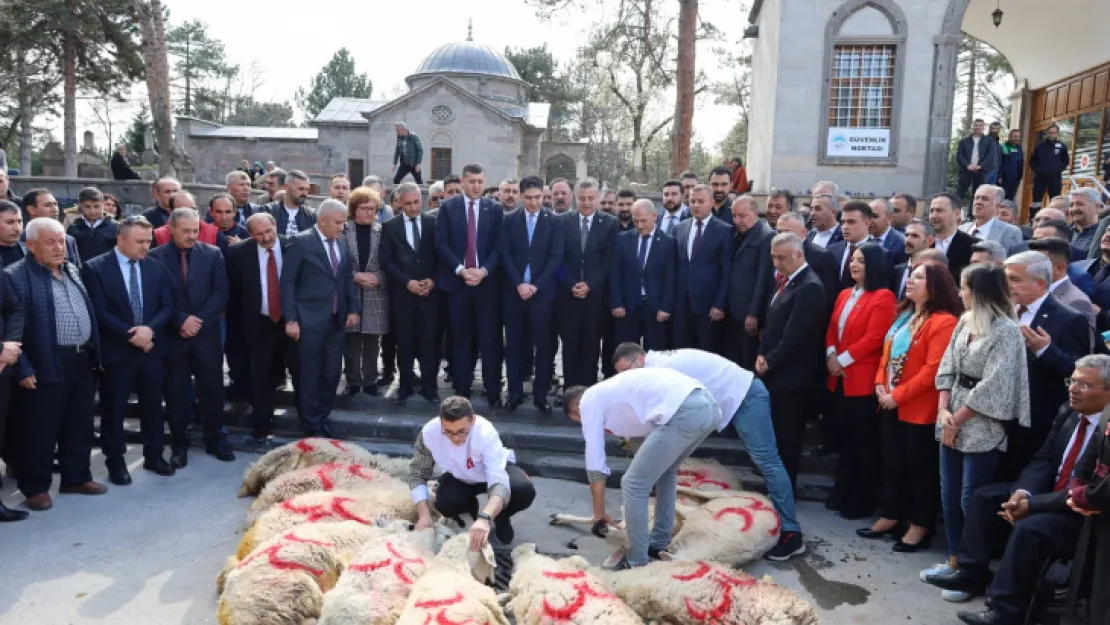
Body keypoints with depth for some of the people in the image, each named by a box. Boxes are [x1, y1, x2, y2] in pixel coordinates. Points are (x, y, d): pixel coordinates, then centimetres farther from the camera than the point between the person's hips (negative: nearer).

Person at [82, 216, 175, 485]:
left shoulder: (157, 268, 5)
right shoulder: (96, 268, -6)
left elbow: (167, 306, 3)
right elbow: (98, 311, -12)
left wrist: (150, 329, -15)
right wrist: (130, 335, -17)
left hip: (152, 347, 4)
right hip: (116, 350, -3)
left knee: (153, 405, 12)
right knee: (113, 408, 6)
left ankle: (154, 455, 25)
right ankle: (115, 462, 18)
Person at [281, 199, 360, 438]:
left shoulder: (342, 245, 8)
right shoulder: (301, 242, -9)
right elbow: (287, 282, -10)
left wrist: (353, 309, 8)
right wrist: (290, 319, -13)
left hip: (336, 320, 5)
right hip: (310, 320, -5)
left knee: (332, 374, 10)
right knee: (310, 375, 5)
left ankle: (323, 418, 27)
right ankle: (312, 425, 19)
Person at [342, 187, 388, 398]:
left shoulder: (382, 231, 4)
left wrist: (377, 278, -12)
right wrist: (355, 276, -14)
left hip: (375, 294, 1)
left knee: (372, 339, 7)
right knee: (351, 340, 5)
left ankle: (370, 380, 18)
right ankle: (353, 381, 16)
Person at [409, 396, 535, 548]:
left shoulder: (485, 433, -40)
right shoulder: (429, 433, -31)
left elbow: (499, 483, -49)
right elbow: (417, 474, -17)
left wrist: (484, 518, -67)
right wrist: (424, 515, -30)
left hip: (496, 469, -2)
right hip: (460, 477, 2)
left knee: (524, 491, -31)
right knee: (445, 504, -29)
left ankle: (501, 517, 5)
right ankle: (470, 508, 10)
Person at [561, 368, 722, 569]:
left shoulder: (589, 400, 12)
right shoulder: (614, 391, 36)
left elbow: (596, 465, 11)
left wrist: (599, 513, 25)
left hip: (683, 413, -9)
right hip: (708, 405, 10)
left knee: (633, 485, 4)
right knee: (665, 471, 32)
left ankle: (636, 562, 15)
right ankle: (659, 544, 39)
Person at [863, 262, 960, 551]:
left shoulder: (943, 322, -16)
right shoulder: (903, 315, 13)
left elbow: (932, 370, -21)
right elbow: (887, 353, 16)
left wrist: (898, 395, -19)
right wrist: (880, 384, 0)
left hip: (919, 409, -8)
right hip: (890, 405, 8)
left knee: (920, 468, 6)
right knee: (892, 463, 17)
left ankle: (920, 526, 18)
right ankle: (891, 516, 29)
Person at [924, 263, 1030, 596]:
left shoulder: (1006, 331, -15)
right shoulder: (964, 321, 7)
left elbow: (993, 388, -18)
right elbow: (947, 368, 7)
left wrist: (957, 419, -11)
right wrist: (943, 411, -5)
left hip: (982, 428, -7)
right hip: (953, 423, 7)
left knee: (971, 499, 1)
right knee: (949, 494, 14)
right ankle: (954, 560, 28)